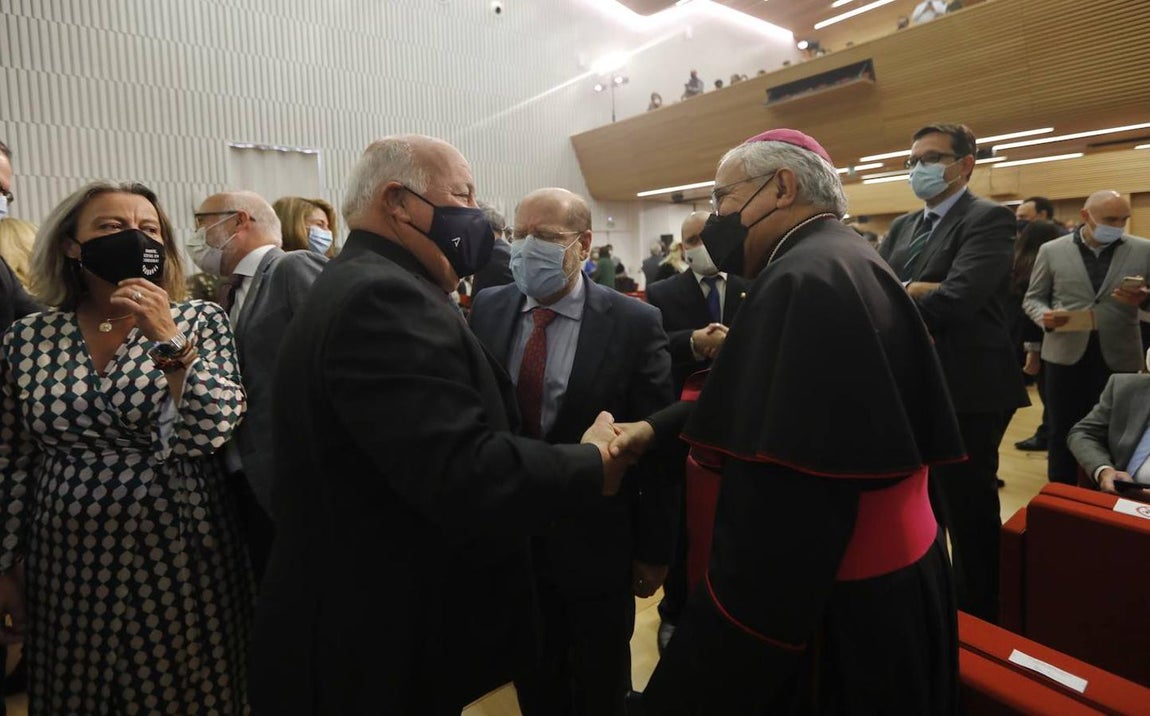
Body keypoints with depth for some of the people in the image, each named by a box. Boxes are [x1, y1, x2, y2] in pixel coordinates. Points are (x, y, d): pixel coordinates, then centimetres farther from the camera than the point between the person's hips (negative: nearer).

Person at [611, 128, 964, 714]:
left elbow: (789, 502, -33)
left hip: (839, 606, -10)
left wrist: (719, 665, -27)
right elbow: (759, 400, 13)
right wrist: (655, 427, 4)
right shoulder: (840, 262, 10)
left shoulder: (806, 281, -25)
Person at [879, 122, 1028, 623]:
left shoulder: (989, 219, -10)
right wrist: (912, 290, -17)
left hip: (965, 393, -7)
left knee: (968, 515, 7)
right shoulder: (903, 226, 13)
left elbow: (955, 300, -25)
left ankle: (978, 618, 28)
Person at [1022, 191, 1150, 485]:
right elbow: (1033, 298, 5)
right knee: (1063, 432, 9)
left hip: (1118, 356, 1)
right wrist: (1044, 316, -16)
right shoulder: (1052, 250, 1)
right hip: (1065, 354, 0)